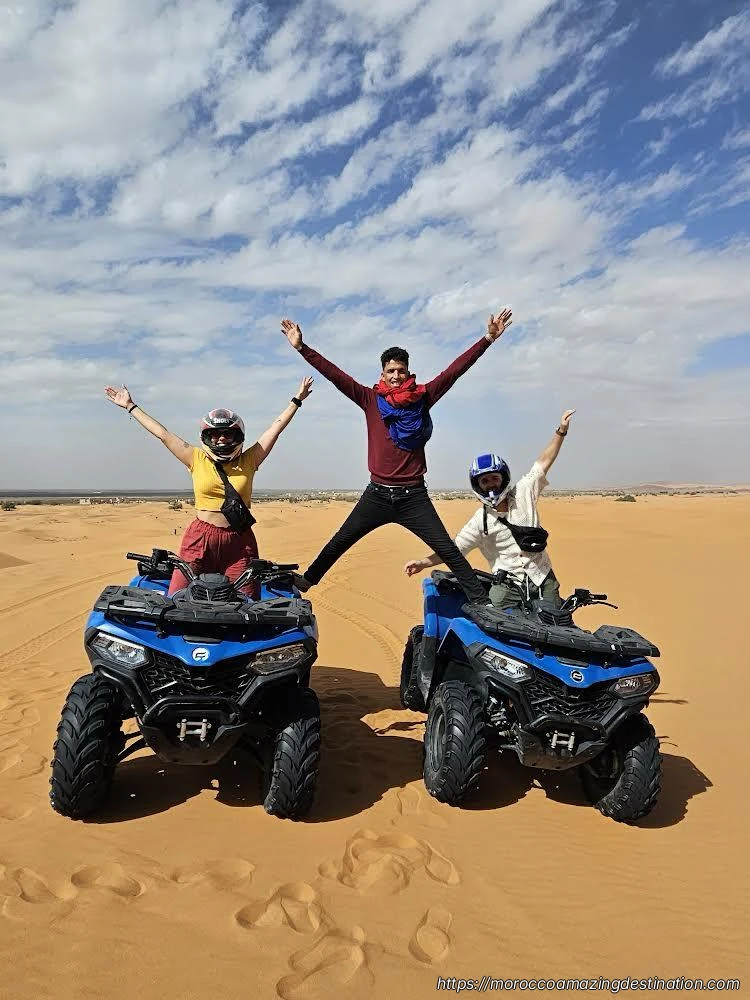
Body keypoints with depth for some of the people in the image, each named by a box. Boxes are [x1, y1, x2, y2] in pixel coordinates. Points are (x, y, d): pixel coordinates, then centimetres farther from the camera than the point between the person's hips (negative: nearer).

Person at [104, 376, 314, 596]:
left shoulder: (248, 462, 6)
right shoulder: (197, 460, 6)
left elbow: (276, 427, 9)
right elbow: (162, 433, 11)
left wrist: (297, 400, 13)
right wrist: (130, 406, 17)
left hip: (238, 541, 0)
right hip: (200, 538, 0)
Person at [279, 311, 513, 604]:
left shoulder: (422, 397, 2)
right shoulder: (370, 399, 3)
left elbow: (455, 370, -2)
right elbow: (333, 374, 0)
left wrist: (487, 339, -6)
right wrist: (301, 347, -3)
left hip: (413, 496, -1)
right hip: (377, 495, 1)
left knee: (448, 551, -2)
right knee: (338, 544, 11)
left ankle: (481, 600, 4)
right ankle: (306, 580, 28)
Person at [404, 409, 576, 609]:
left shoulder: (522, 494, 2)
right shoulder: (479, 521, -3)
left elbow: (543, 463, 6)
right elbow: (454, 549, -4)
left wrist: (561, 431, 3)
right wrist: (424, 562, -18)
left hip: (543, 580, 2)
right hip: (508, 585, -2)